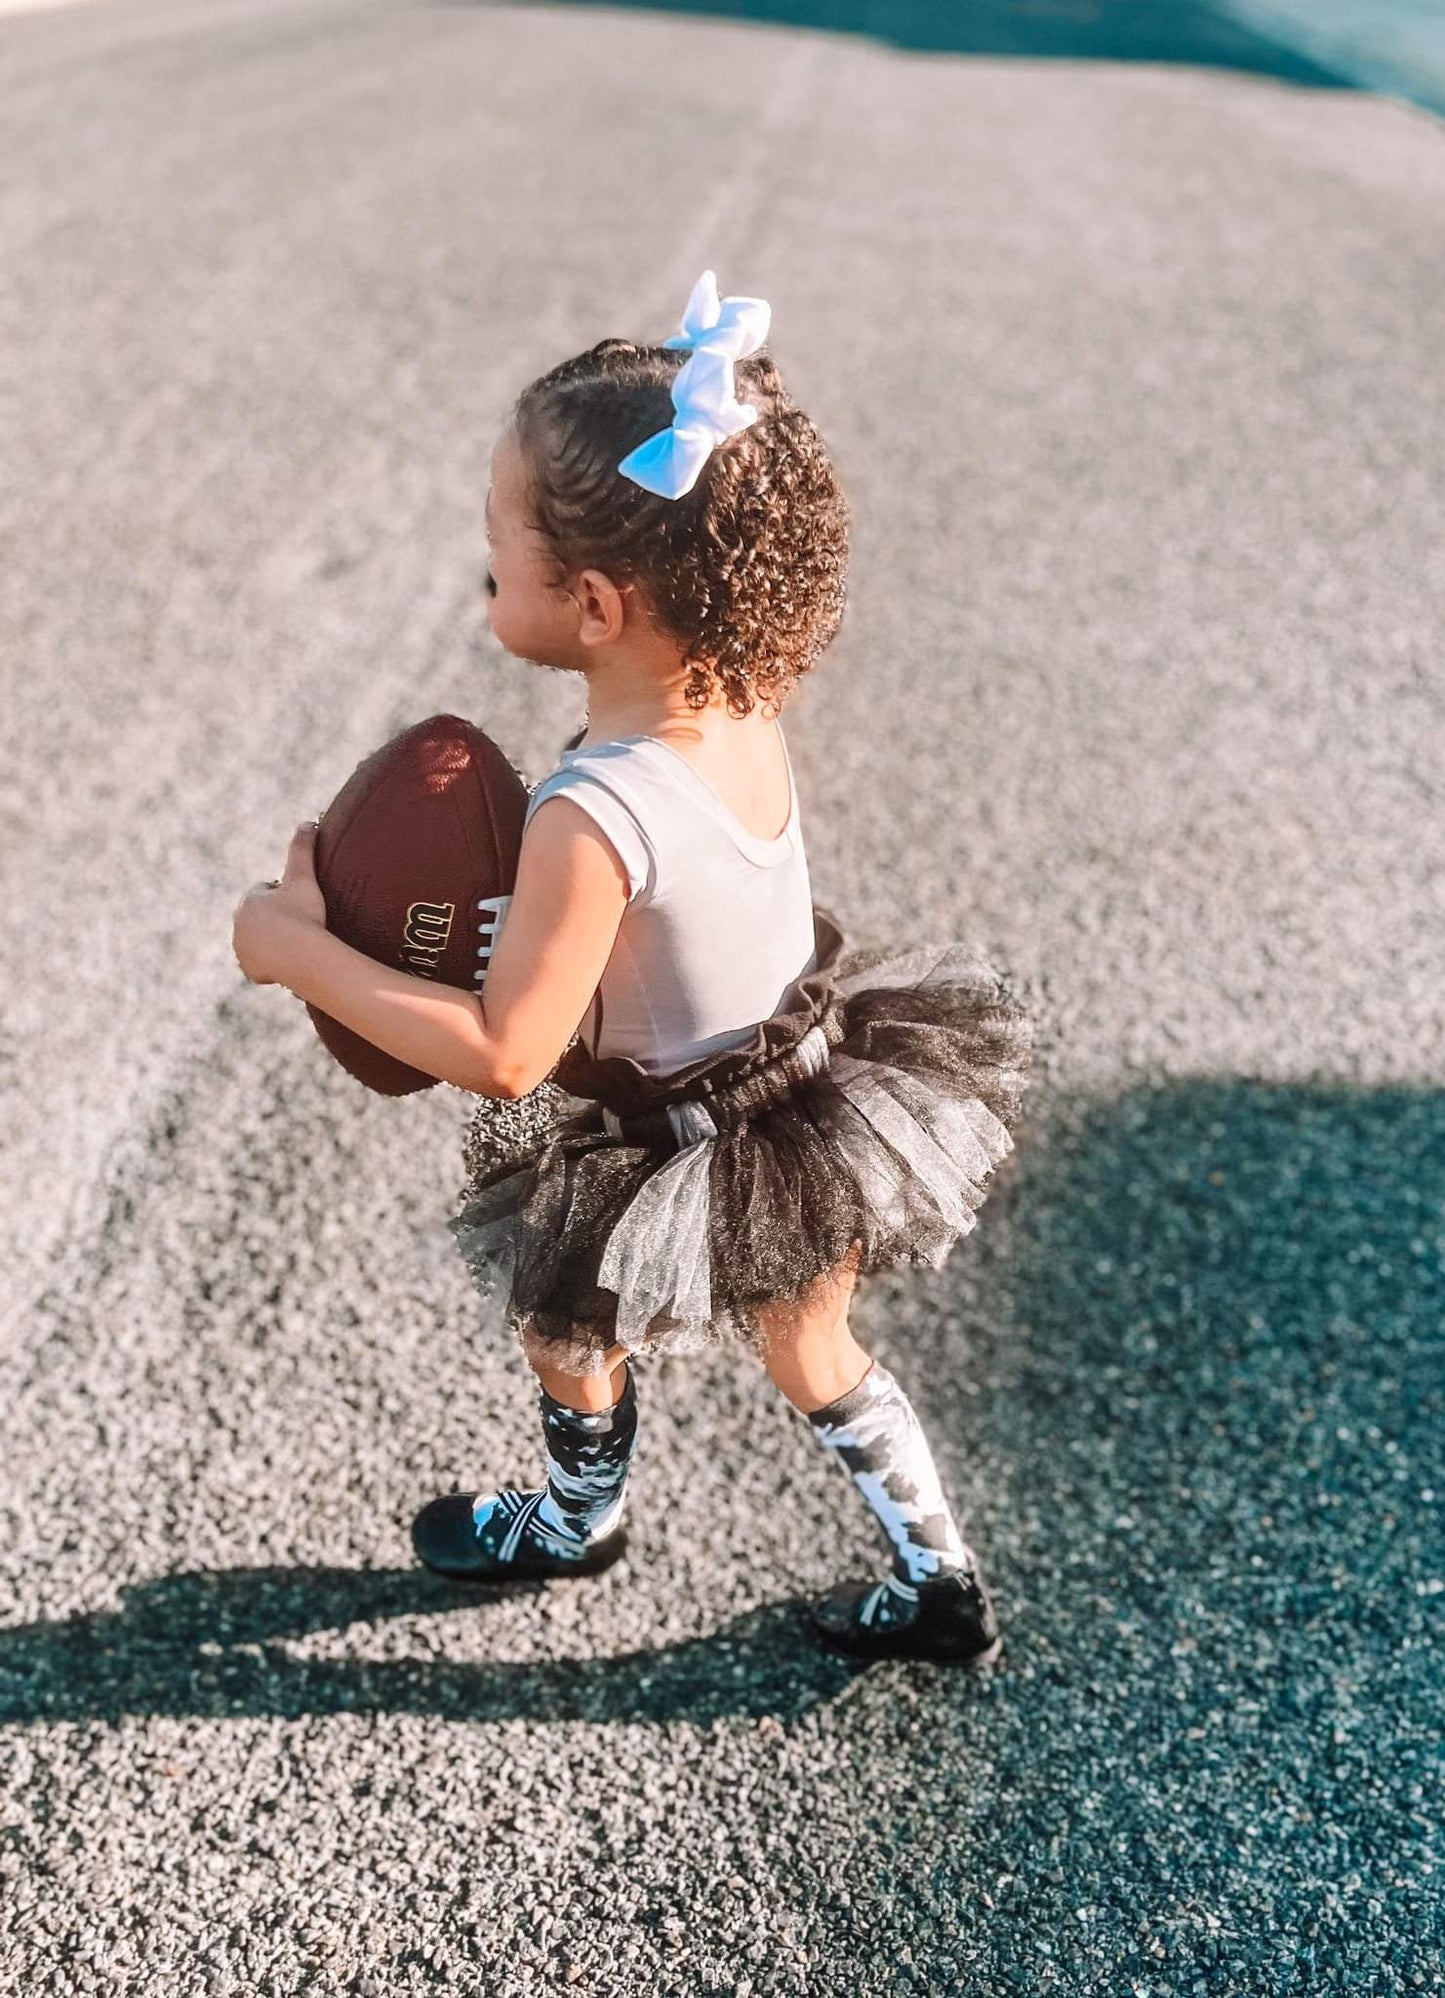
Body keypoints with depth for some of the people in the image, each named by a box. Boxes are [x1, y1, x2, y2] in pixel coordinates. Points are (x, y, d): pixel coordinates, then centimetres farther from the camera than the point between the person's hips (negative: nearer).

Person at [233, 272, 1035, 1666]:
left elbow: (505, 1054, -29)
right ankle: (945, 1587, 42)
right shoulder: (745, 704, -13)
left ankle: (574, 1524, 55)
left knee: (567, 1331, 26)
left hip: (686, 1162, -6)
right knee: (815, 1355, 29)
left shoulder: (590, 816, -35)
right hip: (818, 1075, 6)